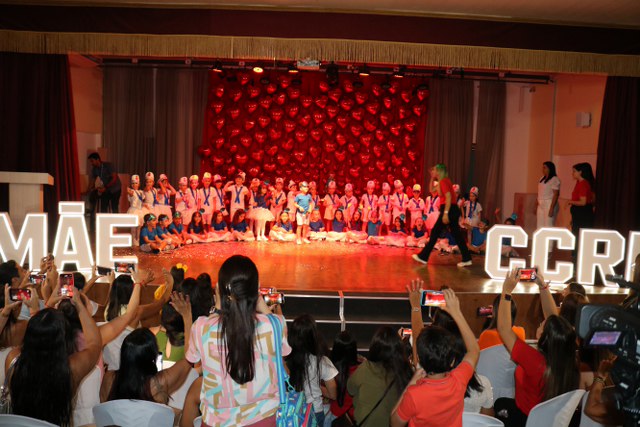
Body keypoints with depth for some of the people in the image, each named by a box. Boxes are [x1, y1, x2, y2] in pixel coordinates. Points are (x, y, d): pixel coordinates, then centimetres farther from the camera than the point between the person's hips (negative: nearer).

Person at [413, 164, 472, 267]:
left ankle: (423, 256, 5)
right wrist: (432, 177, 18)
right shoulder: (444, 181, 17)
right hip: (453, 210, 9)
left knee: (435, 232, -2)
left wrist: (445, 213, -26)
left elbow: (449, 197, -22)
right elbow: (431, 189, 29)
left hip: (449, 210, -9)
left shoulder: (443, 181, -12)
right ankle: (467, 259, 9)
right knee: (456, 234, 9)